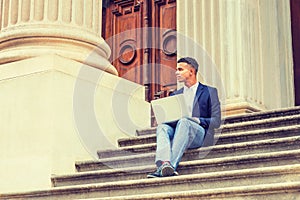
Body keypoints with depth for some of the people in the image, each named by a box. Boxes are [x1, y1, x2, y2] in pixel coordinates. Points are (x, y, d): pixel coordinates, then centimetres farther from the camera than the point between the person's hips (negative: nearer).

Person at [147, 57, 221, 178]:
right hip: (178, 130, 4)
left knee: (183, 122, -35)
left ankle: (167, 167, -49)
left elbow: (216, 121, 4)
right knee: (162, 126, -27)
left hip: (200, 134, -4)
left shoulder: (209, 92, 12)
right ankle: (164, 163, -54)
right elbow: (170, 118, 21)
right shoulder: (175, 95, 25)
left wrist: (198, 120, -14)